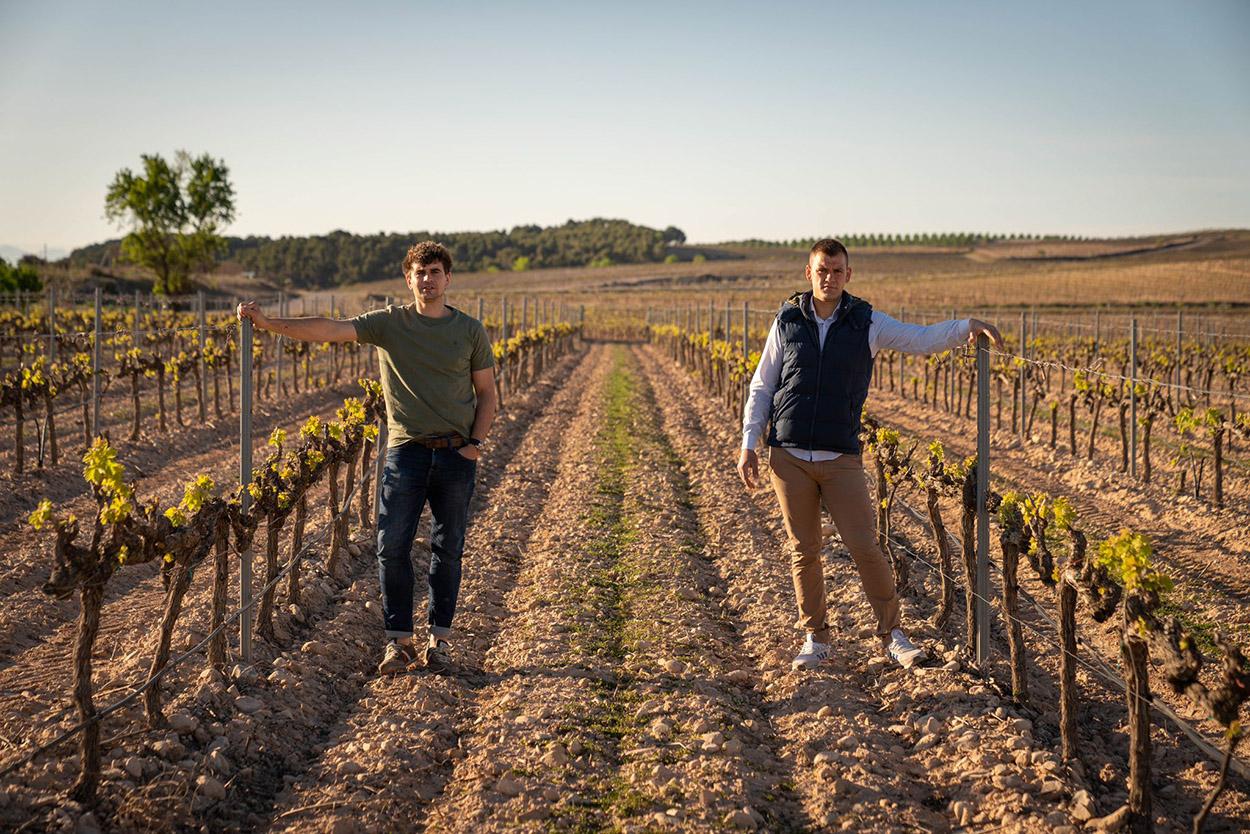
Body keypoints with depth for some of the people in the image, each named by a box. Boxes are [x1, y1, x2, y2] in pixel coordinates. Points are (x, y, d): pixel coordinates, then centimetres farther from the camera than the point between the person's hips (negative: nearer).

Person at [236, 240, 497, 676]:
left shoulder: (471, 331, 4)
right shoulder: (390, 323, 1)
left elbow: (487, 395, 10)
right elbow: (330, 329, -10)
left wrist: (475, 442, -4)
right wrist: (267, 322, -21)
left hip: (456, 453, 0)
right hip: (406, 449, 0)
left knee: (448, 549, 7)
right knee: (392, 545, -2)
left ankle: (439, 639, 21)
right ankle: (399, 640, 11)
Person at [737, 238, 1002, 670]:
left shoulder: (866, 322, 3)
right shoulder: (787, 322, 5)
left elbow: (923, 339, 3)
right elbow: (761, 388, 8)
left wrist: (967, 325, -16)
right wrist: (748, 445, 3)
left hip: (840, 457, -1)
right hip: (789, 456, 1)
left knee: (864, 546, -5)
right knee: (803, 550, 6)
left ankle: (893, 634, 10)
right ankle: (816, 638, 20)